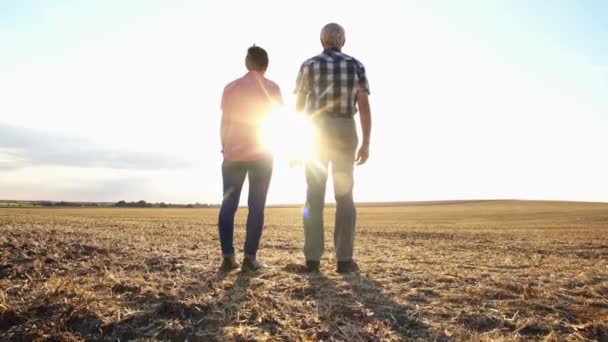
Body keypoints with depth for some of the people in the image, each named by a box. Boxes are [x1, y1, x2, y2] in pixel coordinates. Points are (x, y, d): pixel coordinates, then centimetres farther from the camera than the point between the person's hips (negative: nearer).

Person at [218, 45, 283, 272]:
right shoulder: (272, 88, 2)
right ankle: (250, 257, -4)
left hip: (233, 154, 2)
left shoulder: (231, 87, 7)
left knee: (228, 205, 6)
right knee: (256, 206, 0)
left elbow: (224, 123, 7)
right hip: (261, 154, -1)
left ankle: (228, 257, 2)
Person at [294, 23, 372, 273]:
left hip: (317, 134, 0)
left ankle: (312, 259, -1)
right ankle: (344, 259, -3)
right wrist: (366, 144, -1)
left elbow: (298, 107, 1)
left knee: (314, 196, 2)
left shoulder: (309, 65, 4)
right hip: (345, 135, 1)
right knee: (344, 196, 2)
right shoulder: (356, 66, 6)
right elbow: (364, 107, -2)